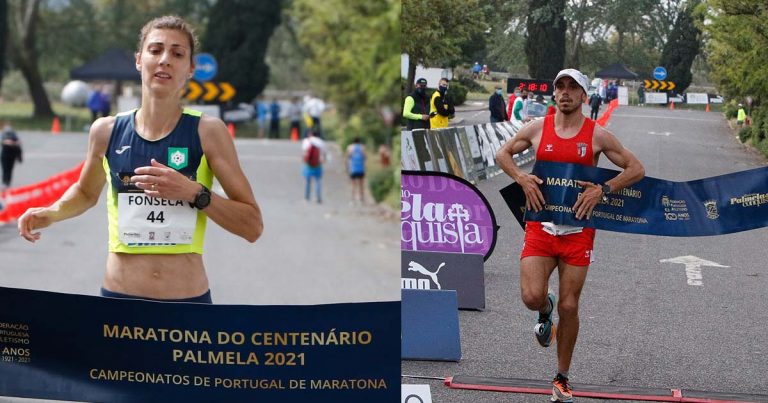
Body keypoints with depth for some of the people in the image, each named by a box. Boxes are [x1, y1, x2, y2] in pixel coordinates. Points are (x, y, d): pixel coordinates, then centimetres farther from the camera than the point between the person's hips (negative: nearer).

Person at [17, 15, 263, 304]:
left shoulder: (207, 131, -6)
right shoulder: (106, 131, 1)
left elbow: (252, 226, -7)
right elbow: (86, 193, 21)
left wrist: (195, 193, -19)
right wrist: (51, 213, 2)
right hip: (118, 299, 2)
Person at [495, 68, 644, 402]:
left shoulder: (597, 135, -1)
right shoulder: (538, 128, 3)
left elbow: (636, 170, 3)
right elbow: (503, 154, 17)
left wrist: (602, 189, -12)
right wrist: (521, 178, -3)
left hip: (577, 230, -1)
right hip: (540, 227, 1)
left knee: (569, 307, 2)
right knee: (531, 296, -17)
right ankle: (545, 311, 23)